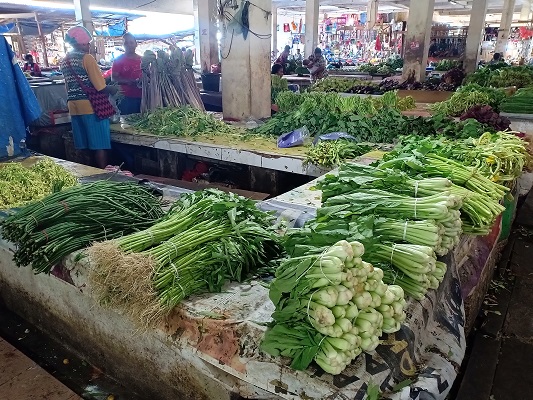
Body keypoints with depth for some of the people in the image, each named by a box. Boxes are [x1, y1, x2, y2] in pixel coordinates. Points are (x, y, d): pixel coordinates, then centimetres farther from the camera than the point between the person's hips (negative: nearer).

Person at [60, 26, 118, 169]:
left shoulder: (64, 61, 13)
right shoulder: (87, 58, -10)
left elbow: (71, 85, 18)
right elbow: (101, 87, -15)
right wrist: (113, 89, 3)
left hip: (73, 106, 7)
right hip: (90, 105, -7)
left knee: (82, 146, 11)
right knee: (100, 145, -2)